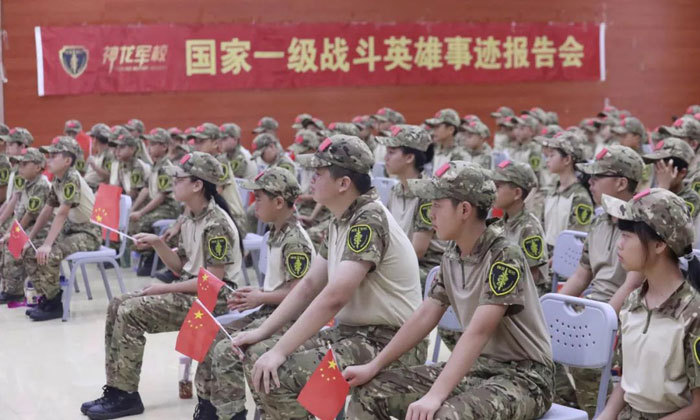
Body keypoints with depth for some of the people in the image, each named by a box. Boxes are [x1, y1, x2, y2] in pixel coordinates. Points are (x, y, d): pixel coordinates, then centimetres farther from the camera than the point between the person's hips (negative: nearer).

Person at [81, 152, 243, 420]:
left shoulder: (217, 225, -19)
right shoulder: (191, 221, 11)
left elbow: (213, 281, -22)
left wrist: (164, 289, -16)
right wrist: (158, 244, -1)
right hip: (188, 290, 10)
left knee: (131, 313, -21)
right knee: (117, 306, 1)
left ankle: (125, 395, -11)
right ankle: (115, 387, 2)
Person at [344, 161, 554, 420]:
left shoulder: (504, 258, -20)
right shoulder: (451, 257, 4)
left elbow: (477, 332, -28)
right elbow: (424, 317, 9)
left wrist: (435, 396, -36)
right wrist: (373, 367, 5)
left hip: (523, 374, -8)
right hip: (475, 366, 8)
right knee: (370, 391, 0)